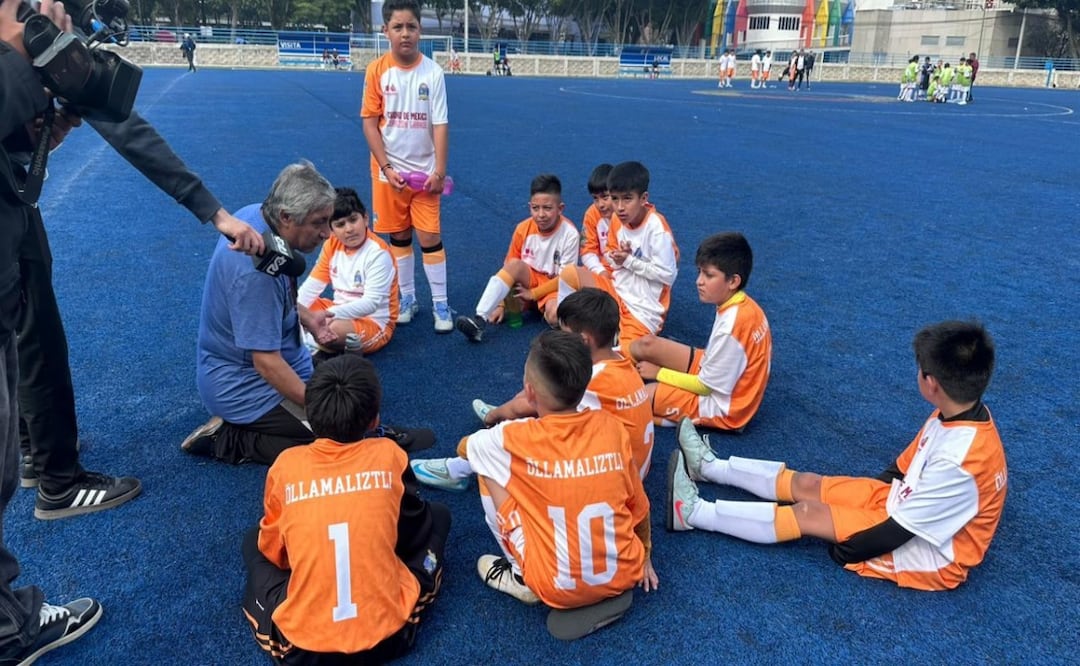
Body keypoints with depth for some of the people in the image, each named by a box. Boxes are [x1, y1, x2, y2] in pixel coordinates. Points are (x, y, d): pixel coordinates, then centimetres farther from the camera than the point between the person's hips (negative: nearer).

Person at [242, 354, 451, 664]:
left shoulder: (286, 465, -4)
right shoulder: (388, 454, -6)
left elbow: (272, 550, 11)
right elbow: (416, 529, 10)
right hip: (388, 632, 0)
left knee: (254, 540, 26)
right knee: (437, 515, 19)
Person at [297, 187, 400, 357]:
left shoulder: (378, 252, -20)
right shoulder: (332, 245, 2)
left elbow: (371, 303, -26)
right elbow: (312, 285, 0)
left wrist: (331, 314, -36)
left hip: (373, 322, -7)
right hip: (340, 312, 7)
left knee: (334, 329, -37)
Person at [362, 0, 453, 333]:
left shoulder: (433, 72, -6)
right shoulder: (377, 70, -5)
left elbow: (440, 124, -6)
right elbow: (369, 121, -4)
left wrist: (439, 170, -12)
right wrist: (387, 166, -11)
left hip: (425, 169, -1)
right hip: (390, 169, 1)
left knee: (430, 236, -1)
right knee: (399, 235, 10)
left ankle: (440, 304, 10)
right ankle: (407, 298, 25)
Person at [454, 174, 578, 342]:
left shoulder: (570, 234, -18)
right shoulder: (523, 228, -9)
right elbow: (509, 267, -4)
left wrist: (533, 293, -17)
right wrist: (501, 304, -10)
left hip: (554, 287, -3)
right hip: (529, 280, 4)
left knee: (555, 314, -38)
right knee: (515, 265, -31)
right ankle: (480, 320, -38)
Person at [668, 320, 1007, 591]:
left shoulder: (960, 462, -36)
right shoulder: (962, 413, -8)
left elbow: (898, 530, -27)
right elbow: (906, 465, 8)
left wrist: (843, 550, -16)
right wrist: (870, 488, 15)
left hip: (932, 553, -8)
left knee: (810, 513, -14)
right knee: (806, 484, 4)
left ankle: (694, 513, -7)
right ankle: (710, 466, 17)